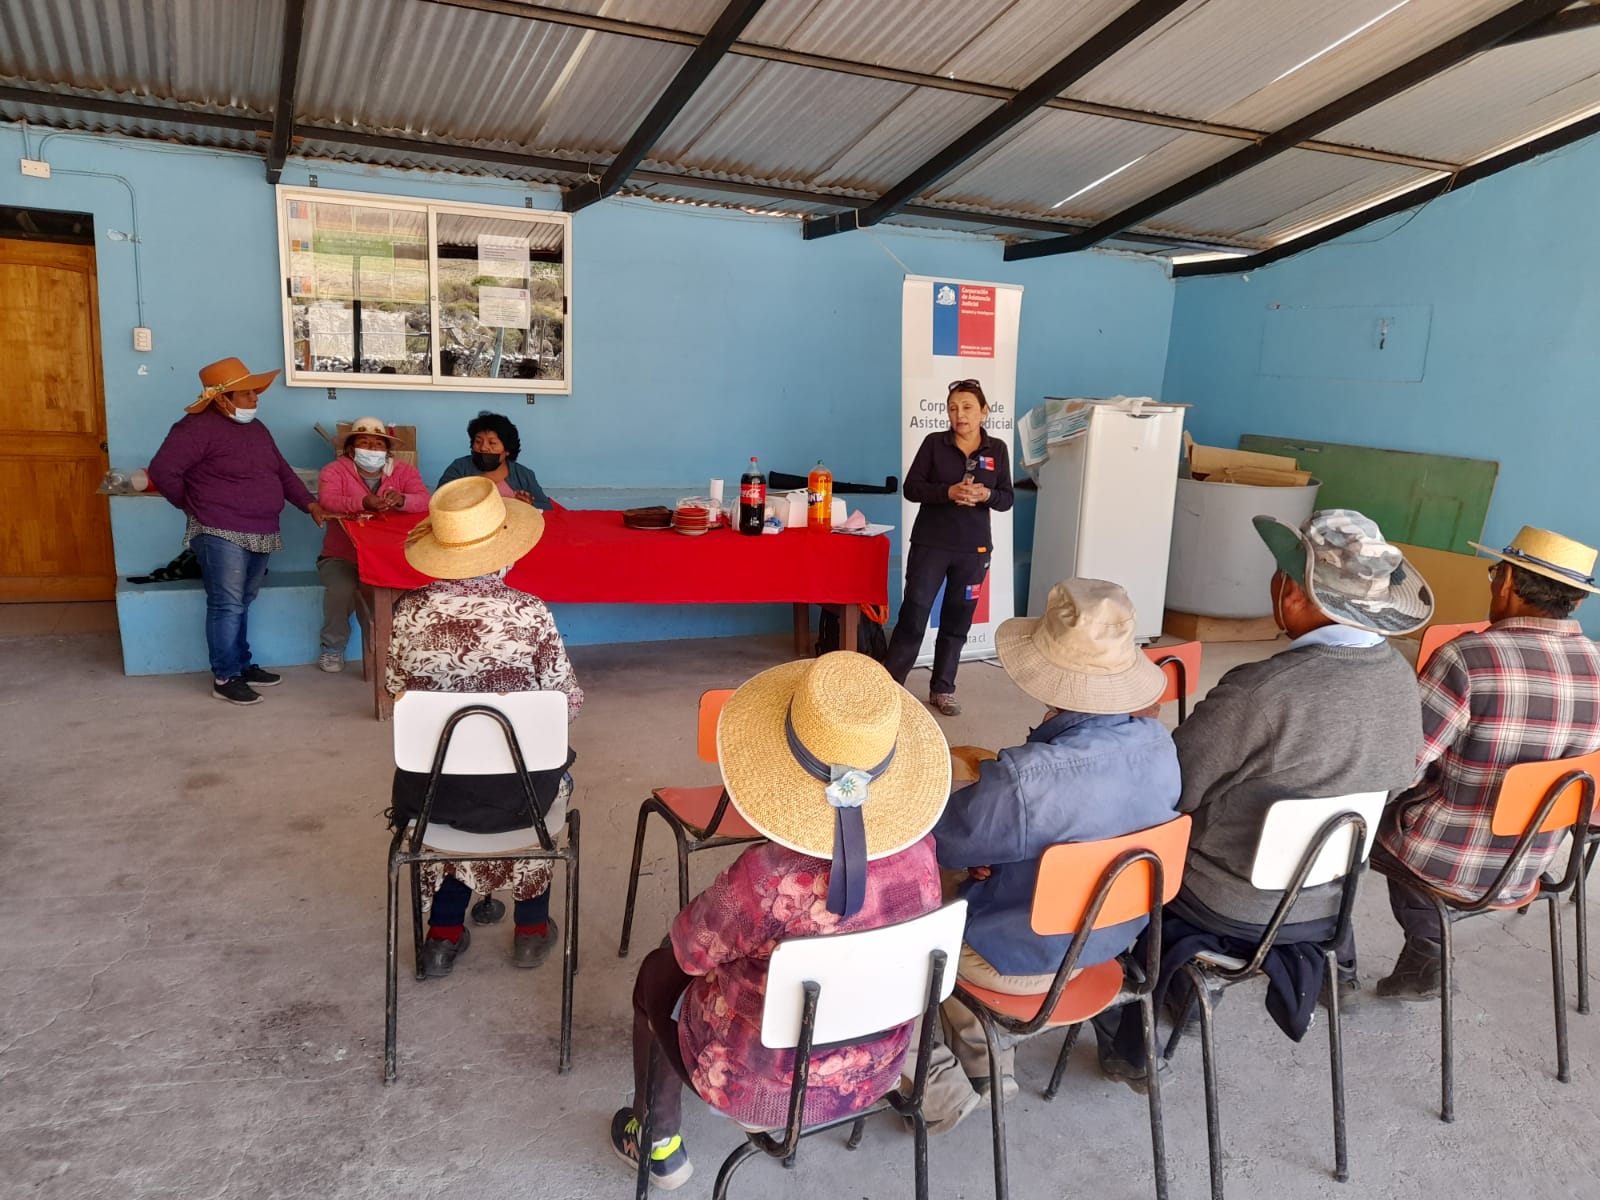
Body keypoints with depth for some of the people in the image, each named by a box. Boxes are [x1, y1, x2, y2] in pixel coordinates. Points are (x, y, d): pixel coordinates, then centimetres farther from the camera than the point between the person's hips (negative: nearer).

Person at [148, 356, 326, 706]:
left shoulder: (256, 428, 15)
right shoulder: (199, 427, -13)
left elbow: (282, 471, 22)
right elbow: (162, 470, -17)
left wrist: (308, 503, 9)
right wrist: (191, 505, -5)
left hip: (260, 534, 8)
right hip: (220, 534, -8)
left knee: (241, 604, 16)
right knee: (227, 606, -6)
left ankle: (243, 666, 25)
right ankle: (224, 678, 1)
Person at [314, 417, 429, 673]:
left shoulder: (404, 471, 6)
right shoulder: (334, 471, -1)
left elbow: (425, 501, -12)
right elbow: (328, 502, -22)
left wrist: (402, 500, -36)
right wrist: (364, 503, -41)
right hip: (342, 557, -1)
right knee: (341, 589, -32)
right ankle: (332, 648, -2)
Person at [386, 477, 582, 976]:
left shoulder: (409, 611, -9)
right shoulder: (529, 612, -16)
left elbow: (399, 696, 4)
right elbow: (568, 704, -8)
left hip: (428, 790, 2)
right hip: (514, 794, -2)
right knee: (554, 771, 32)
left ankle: (444, 933, 36)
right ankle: (531, 927, 38)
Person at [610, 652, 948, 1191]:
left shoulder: (766, 879, -36)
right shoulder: (919, 851, -20)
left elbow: (690, 950, -16)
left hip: (766, 1087, -4)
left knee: (658, 970, 22)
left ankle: (659, 1145, 39)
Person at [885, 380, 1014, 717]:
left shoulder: (997, 450, 4)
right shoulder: (934, 443, -2)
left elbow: (1006, 499, 4)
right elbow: (911, 487, -6)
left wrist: (986, 495, -18)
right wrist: (949, 491, -21)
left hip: (973, 549, 2)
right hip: (930, 544, -2)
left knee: (957, 622, 9)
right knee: (913, 616, -4)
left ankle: (942, 690, 22)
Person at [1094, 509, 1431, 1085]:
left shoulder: (1263, 691, -32)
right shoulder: (1400, 677, -9)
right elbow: (1395, 777, 8)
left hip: (1232, 911, -6)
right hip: (1329, 901, 7)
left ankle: (1126, 1047, 23)